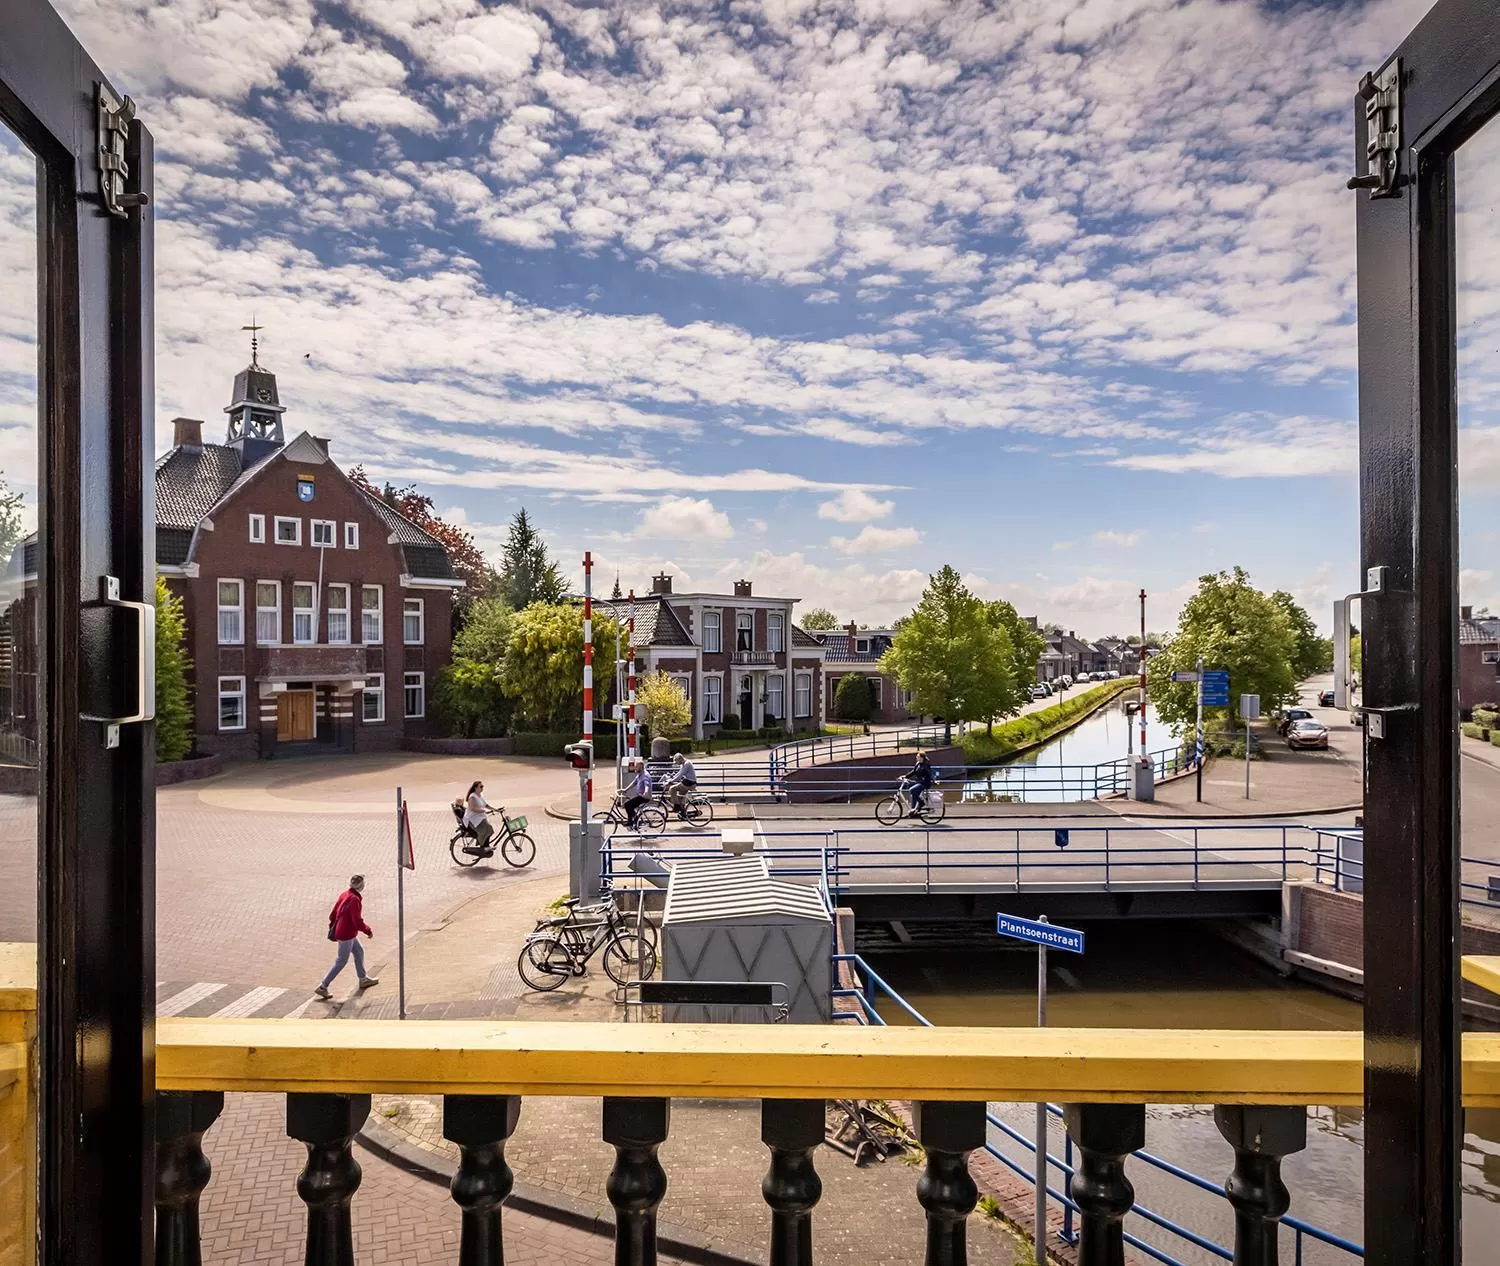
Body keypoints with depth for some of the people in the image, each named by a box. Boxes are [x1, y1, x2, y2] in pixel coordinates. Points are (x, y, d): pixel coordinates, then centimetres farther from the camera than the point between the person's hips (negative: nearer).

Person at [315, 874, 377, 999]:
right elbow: (357, 921, -25)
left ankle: (363, 979, 31)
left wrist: (332, 928, 22)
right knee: (341, 962, 2)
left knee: (359, 951, 20)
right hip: (346, 935, -9)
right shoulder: (354, 900, -25)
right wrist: (368, 931, -11)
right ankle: (323, 987, 7)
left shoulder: (345, 895, 3)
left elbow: (333, 914, 10)